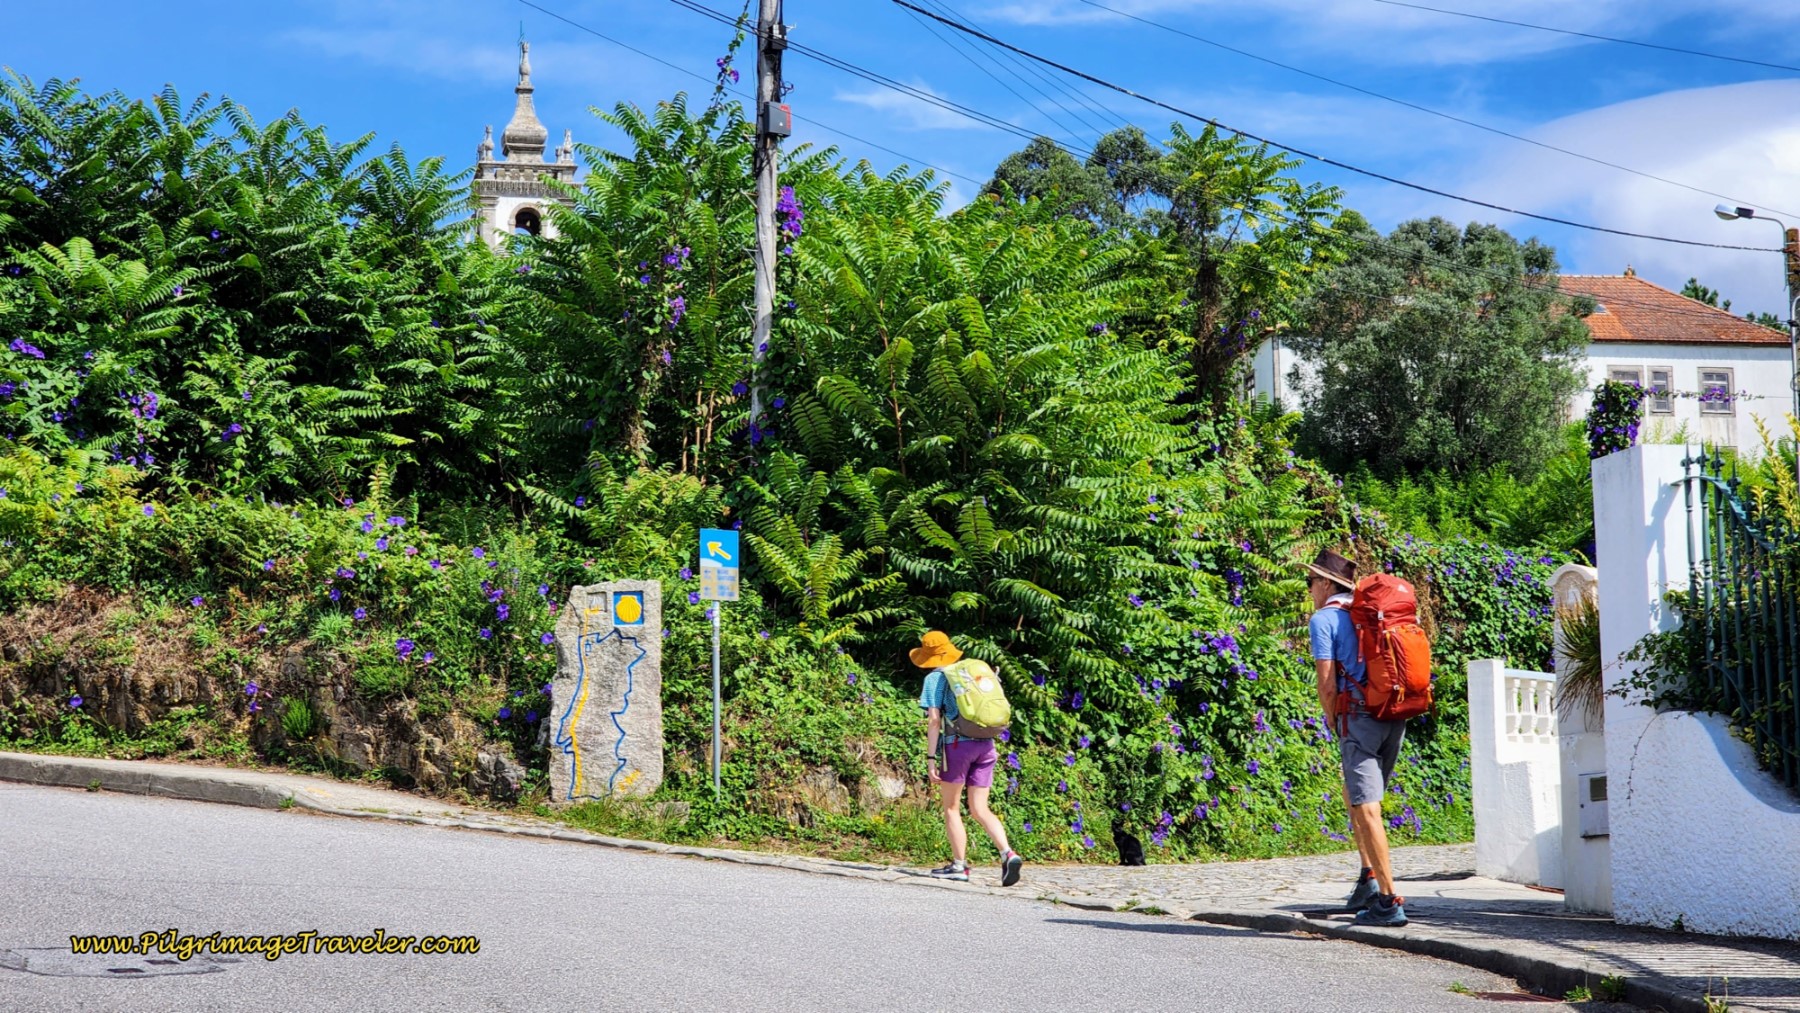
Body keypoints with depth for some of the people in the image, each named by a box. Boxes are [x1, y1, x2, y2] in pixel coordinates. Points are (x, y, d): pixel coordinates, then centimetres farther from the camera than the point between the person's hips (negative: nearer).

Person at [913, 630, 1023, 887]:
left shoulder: (935, 678, 1)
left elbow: (934, 720, -8)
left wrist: (930, 757, -9)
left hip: (957, 743, -5)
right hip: (985, 744, 5)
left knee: (951, 807, 8)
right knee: (980, 809, 5)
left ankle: (959, 865, 6)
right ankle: (1008, 854, -14)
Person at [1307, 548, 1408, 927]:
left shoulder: (1324, 618, -2)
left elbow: (1327, 684, -9)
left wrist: (1334, 723, 8)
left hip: (1358, 717, -7)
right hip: (1394, 717, 7)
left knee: (1366, 807, -5)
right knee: (1354, 794, 23)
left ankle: (1389, 900, -7)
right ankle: (1370, 878, 18)